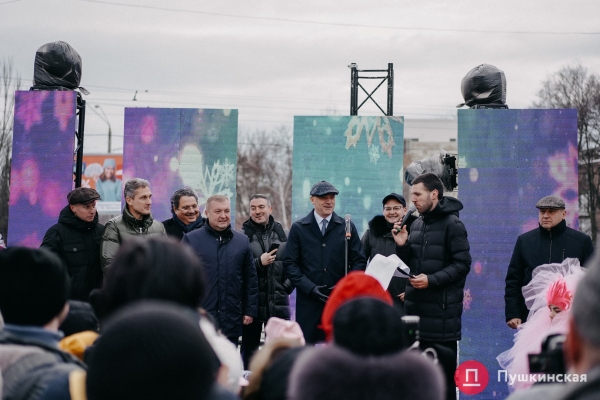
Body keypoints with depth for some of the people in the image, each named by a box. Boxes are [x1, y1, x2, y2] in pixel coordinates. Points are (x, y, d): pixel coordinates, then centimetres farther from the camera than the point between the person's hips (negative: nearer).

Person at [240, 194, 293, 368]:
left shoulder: (283, 234, 7)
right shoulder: (242, 235, -2)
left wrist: (287, 286, 3)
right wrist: (259, 262, -15)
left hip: (279, 303, 2)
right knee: (249, 349, 7)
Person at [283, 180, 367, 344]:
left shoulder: (347, 227, 9)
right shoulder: (298, 228, 7)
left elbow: (359, 261, 7)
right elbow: (289, 264, 2)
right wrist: (310, 288, -10)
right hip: (308, 302, 0)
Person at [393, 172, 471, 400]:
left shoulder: (452, 224, -9)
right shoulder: (417, 224, 14)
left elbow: (462, 264, -14)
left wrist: (432, 280, -21)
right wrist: (402, 245, 0)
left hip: (441, 308, -7)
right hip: (416, 305, 7)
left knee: (442, 366, -3)